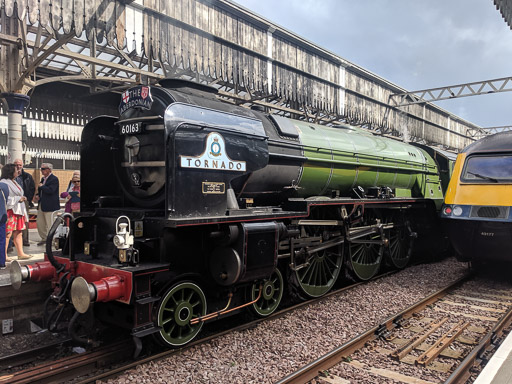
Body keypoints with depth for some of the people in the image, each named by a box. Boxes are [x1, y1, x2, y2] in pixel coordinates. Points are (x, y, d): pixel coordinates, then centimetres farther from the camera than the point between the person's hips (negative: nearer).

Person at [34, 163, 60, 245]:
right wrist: (37, 195, 5)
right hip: (41, 205, 9)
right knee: (40, 223, 15)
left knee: (50, 224, -3)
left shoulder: (54, 179, -13)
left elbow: (50, 190, -25)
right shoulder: (43, 178, 16)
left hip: (50, 206, -9)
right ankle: (44, 238, 29)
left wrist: (41, 186, -11)